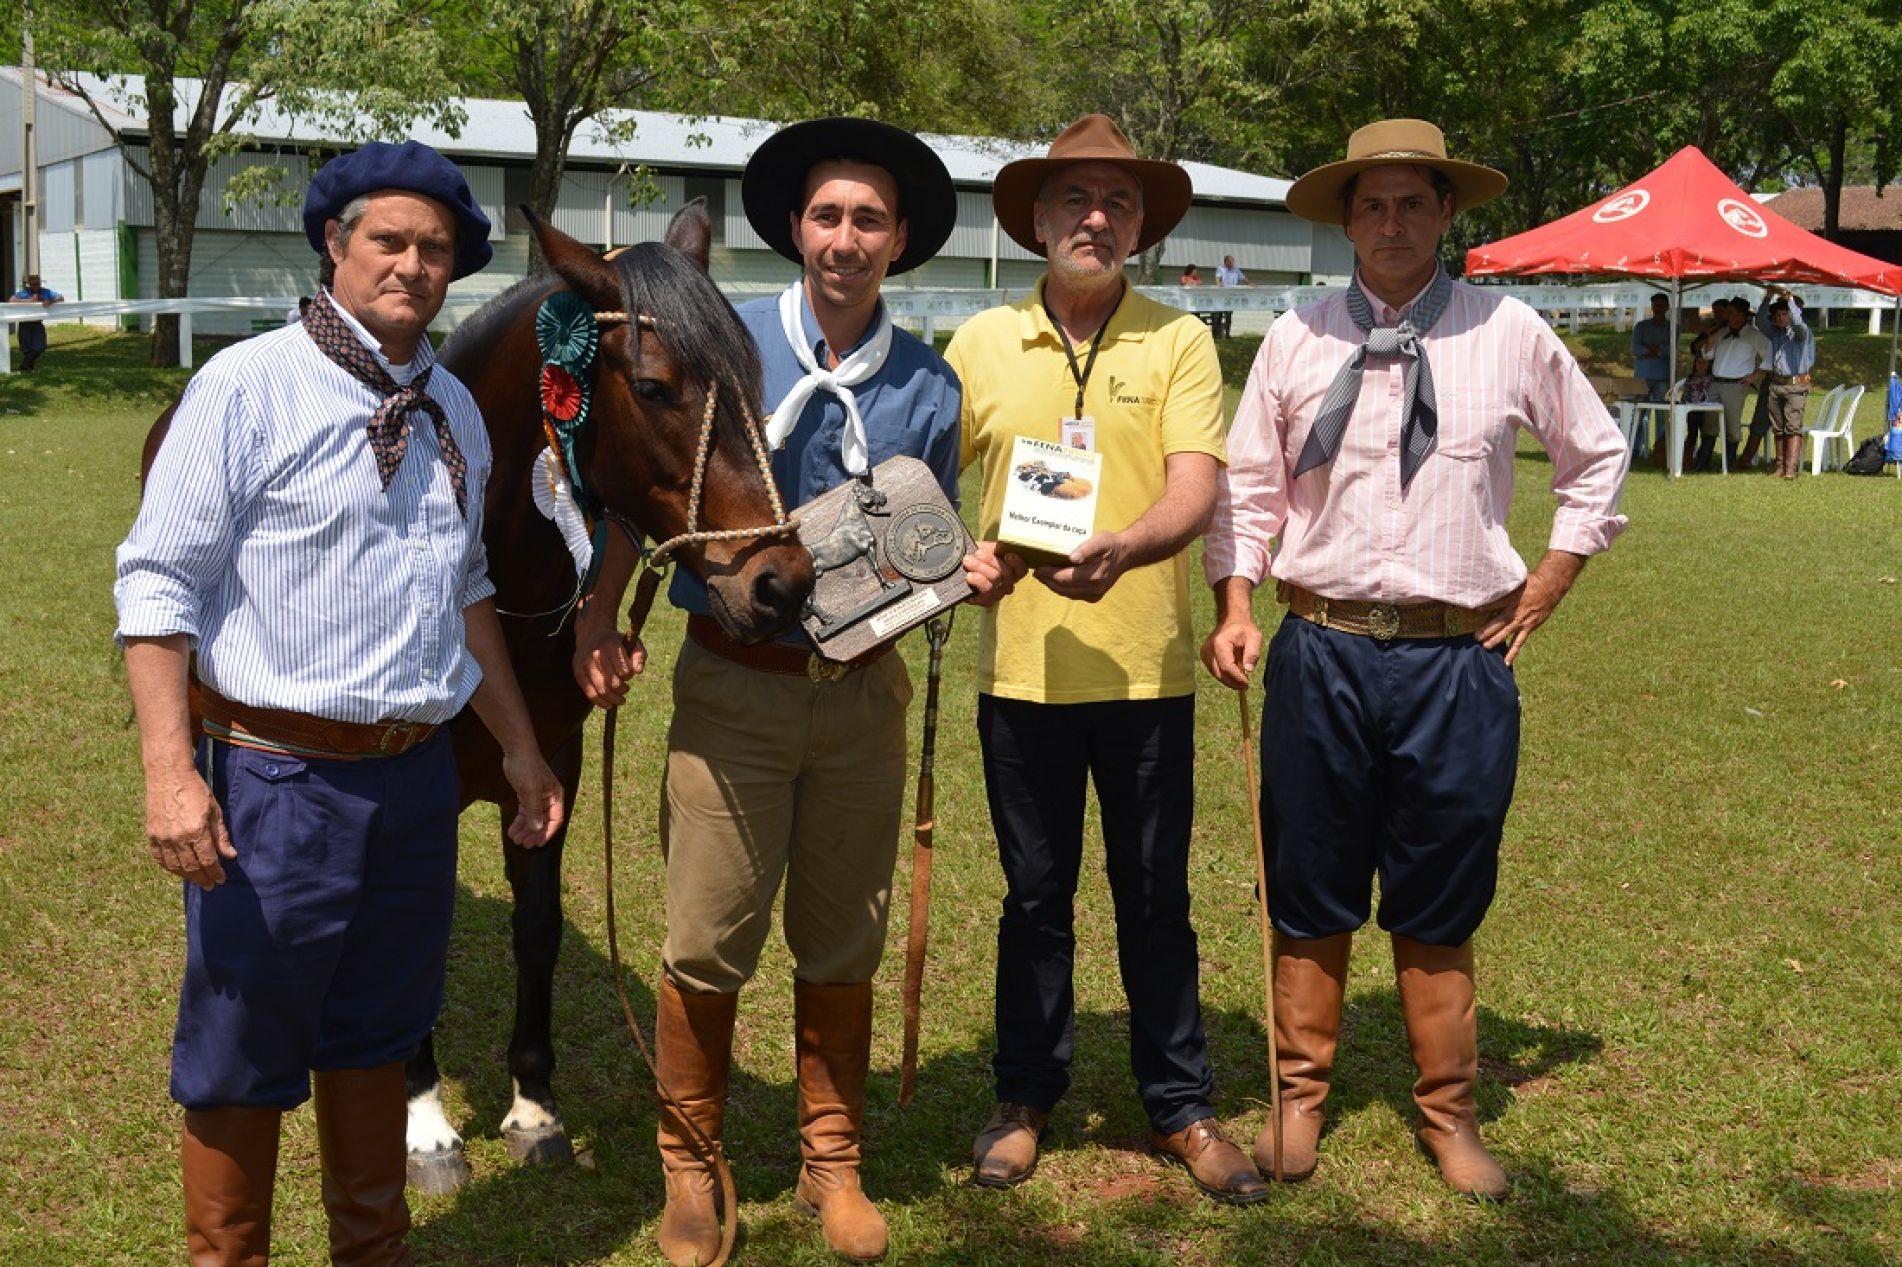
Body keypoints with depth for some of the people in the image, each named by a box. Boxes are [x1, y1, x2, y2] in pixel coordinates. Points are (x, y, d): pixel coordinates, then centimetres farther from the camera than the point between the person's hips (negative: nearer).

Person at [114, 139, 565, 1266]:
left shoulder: (456, 410, 9)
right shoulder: (249, 388, -10)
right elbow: (160, 583, -12)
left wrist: (521, 748, 19)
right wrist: (172, 772, -20)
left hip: (417, 777, 6)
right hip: (279, 779, -5)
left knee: (375, 1041, 19)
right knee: (245, 1054, 7)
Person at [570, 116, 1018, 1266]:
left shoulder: (929, 384, 4)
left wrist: (975, 573, -9)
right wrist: (602, 617, -3)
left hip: (863, 694, 2)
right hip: (734, 685, -2)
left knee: (845, 944, 11)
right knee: (710, 943, 1)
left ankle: (833, 1165, 27)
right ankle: (690, 1167, 21)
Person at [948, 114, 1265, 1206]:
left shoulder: (1179, 341, 0)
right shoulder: (982, 344, 5)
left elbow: (1196, 493, -11)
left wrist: (1122, 549, -30)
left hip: (1147, 667, -1)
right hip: (1021, 666, 1)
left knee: (1156, 899, 9)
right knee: (1036, 899, 13)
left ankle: (1182, 1104, 24)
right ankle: (1028, 1097, 28)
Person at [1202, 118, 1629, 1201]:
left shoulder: (1511, 334, 2)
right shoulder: (1296, 340, 3)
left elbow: (1598, 459, 15)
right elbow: (1248, 489, 7)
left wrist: (1544, 592, 9)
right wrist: (1236, 612, -4)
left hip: (1460, 659, 0)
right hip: (1321, 653, 1)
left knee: (1441, 906, 9)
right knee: (1311, 896, 9)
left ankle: (1449, 1115, 24)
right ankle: (1300, 1099, 24)